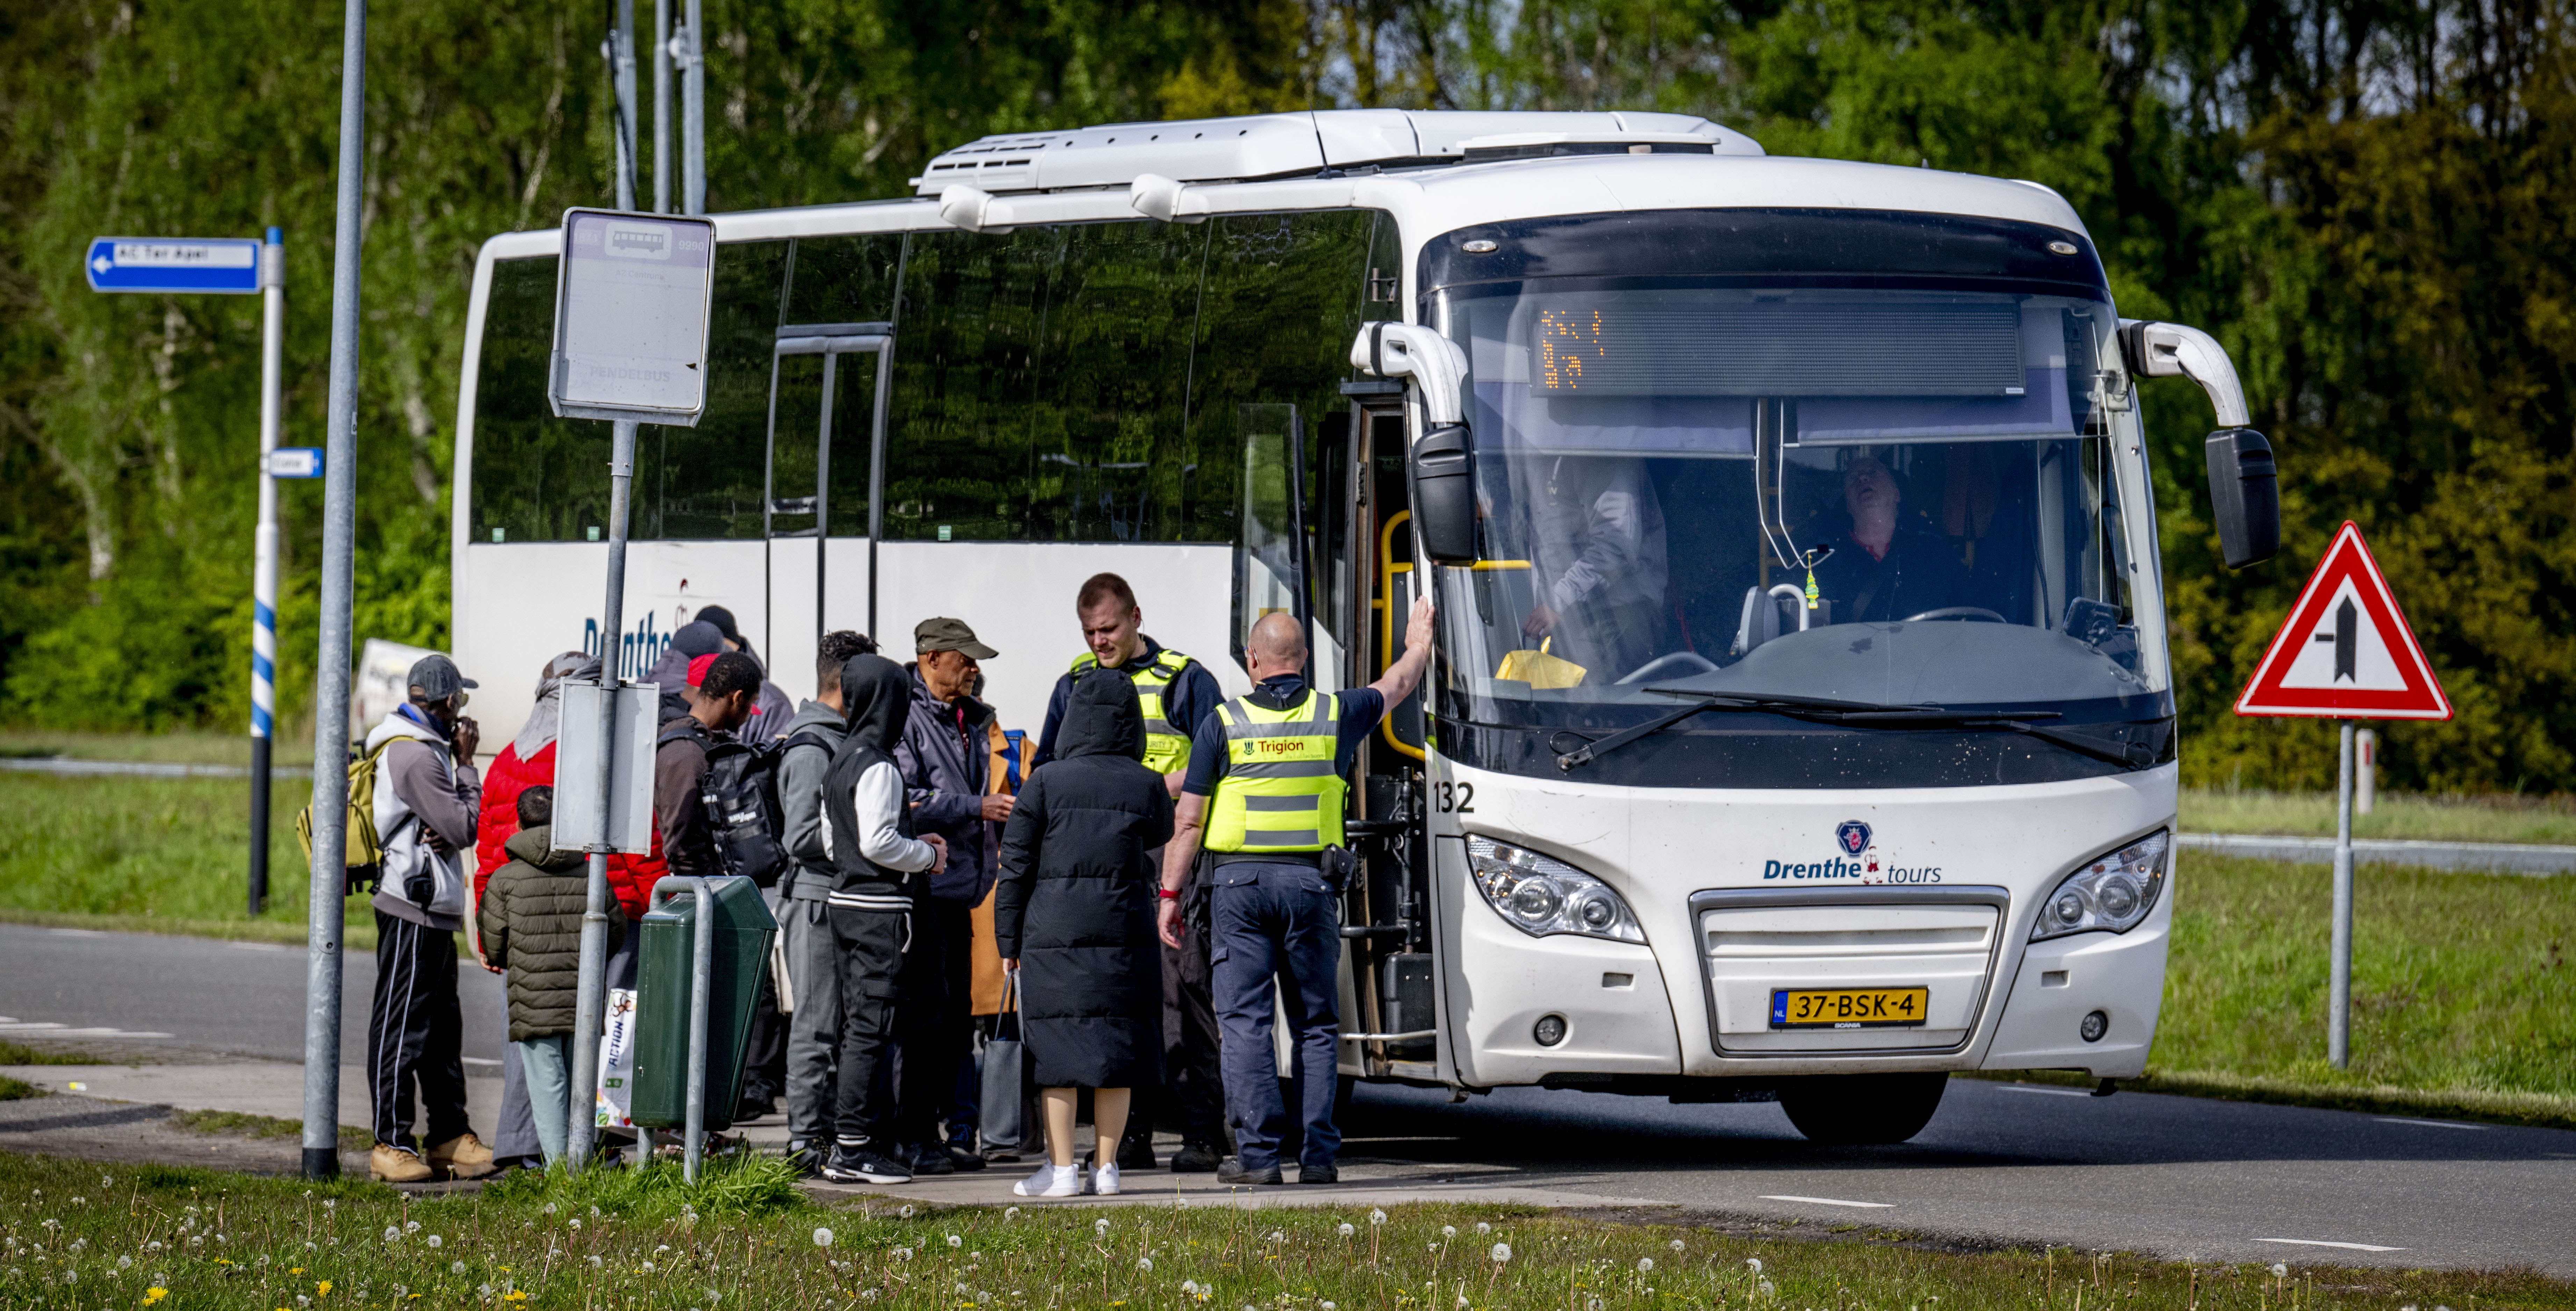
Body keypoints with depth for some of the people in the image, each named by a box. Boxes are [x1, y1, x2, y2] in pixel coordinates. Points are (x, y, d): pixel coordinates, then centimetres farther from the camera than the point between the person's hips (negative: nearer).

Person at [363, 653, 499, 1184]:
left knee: (442, 1026, 13)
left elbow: (453, 827, 17)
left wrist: (444, 835, -8)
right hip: (413, 909, -11)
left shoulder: (425, 750, 18)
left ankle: (450, 1135, 18)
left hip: (433, 911, 11)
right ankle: (391, 1144, -4)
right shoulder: (415, 757, -16)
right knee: (401, 1026, -6)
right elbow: (465, 828, -16)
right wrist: (466, 765, -5)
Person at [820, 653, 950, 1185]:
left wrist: (918, 846, 17)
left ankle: (853, 1145, 16)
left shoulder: (842, 761, 15)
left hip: (848, 901, 10)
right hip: (879, 908, -10)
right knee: (870, 1027, -8)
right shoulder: (878, 767, -15)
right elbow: (878, 842, -22)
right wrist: (928, 856, -5)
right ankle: (853, 1149, -9)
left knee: (858, 1026, 13)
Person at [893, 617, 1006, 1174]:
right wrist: (977, 808, -18)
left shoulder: (973, 720, 18)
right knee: (923, 1011, -9)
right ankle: (914, 1135, -7)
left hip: (960, 883, 9)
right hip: (922, 882, -9)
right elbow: (905, 801, -17)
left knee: (956, 1011, 10)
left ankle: (945, 1127, 15)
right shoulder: (907, 718, -10)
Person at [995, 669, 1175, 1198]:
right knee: (1116, 1050, 8)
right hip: (1126, 932, 2)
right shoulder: (1148, 786, 1)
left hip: (1053, 935, -2)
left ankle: (1062, 1168, 2)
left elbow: (1017, 866, -1)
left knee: (1057, 1056, 3)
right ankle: (1106, 1167, 9)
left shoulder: (1047, 783, -4)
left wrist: (1008, 942, 5)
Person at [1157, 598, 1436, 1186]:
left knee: (1245, 1020, -1)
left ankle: (1258, 1152, -7)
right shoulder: (1335, 715, 5)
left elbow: (1189, 821, -2)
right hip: (1310, 882, 2)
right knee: (1316, 1023, 9)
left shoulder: (1223, 723, -1)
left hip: (1239, 882, -2)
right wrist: (1418, 645, 47)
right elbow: (1396, 686, 26)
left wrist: (1170, 894, 4)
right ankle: (1318, 1153, 4)